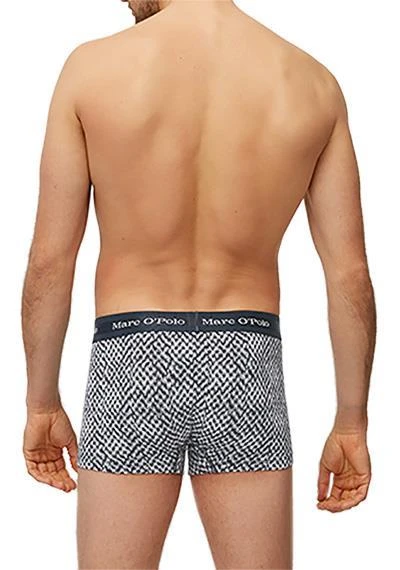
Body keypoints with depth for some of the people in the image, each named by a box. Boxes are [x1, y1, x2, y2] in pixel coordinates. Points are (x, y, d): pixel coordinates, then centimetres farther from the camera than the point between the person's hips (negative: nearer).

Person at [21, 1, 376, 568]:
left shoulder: (92, 67, -6)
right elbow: (350, 272, -1)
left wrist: (42, 405, 7)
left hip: (130, 364, -1)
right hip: (246, 370, 2)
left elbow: (50, 259, -4)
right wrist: (351, 425, 7)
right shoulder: (313, 82, -1)